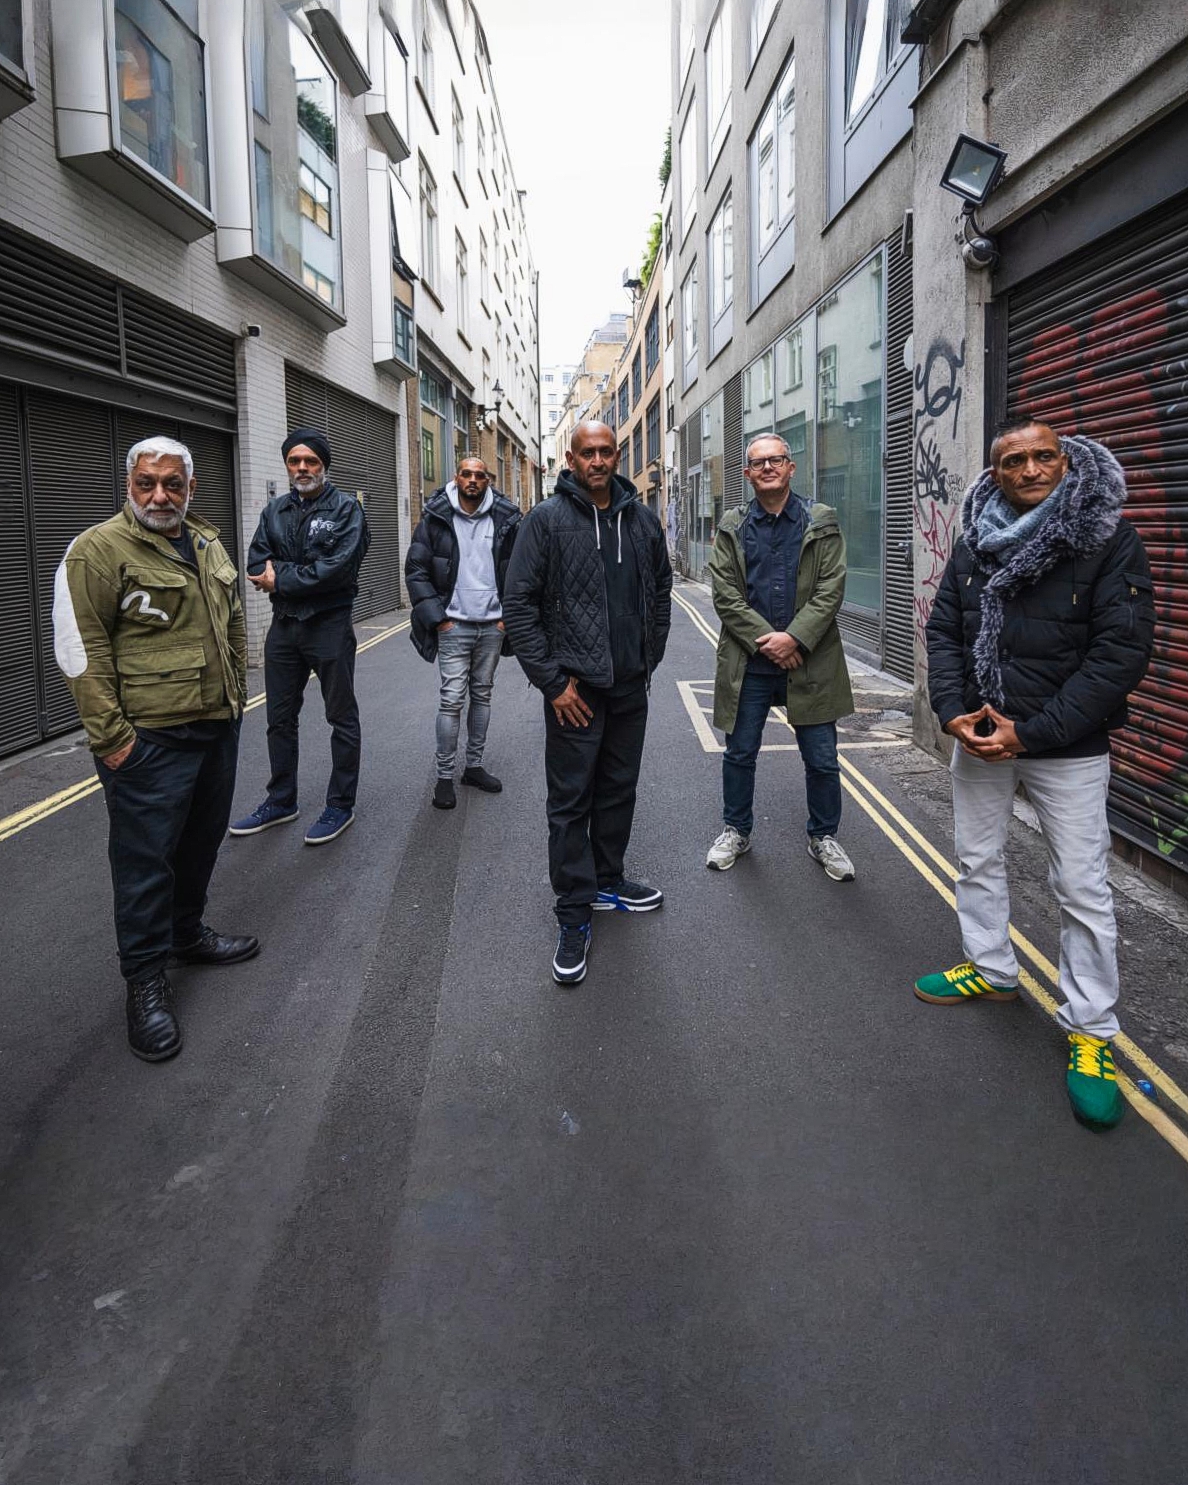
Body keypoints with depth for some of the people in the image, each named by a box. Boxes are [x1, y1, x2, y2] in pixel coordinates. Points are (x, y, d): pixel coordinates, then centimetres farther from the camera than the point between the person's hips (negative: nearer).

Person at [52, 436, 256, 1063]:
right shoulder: (98, 550, -11)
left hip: (216, 728, 8)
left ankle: (187, 933, 40)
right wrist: (110, 735, -18)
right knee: (146, 858, 0)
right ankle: (146, 980, 14)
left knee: (201, 841, 19)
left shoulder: (209, 546, 12)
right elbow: (80, 649, -15)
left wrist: (236, 693, 18)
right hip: (148, 740, -7)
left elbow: (233, 625, 22)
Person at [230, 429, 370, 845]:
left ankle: (341, 805, 16)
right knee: (280, 718, 14)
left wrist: (282, 580, -13)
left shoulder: (345, 508, -6)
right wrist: (302, 575, -18)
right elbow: (257, 566, 0)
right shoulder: (274, 511, 10)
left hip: (329, 626, -6)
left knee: (342, 718, 5)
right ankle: (281, 801, 27)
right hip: (284, 625, 6)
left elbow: (340, 566, -19)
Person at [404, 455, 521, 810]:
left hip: (492, 625, 3)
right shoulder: (436, 519, -2)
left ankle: (474, 766, 23)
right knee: (452, 698, -6)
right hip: (454, 625, -3)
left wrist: (508, 615, -1)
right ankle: (444, 776, 2)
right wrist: (437, 617, -9)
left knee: (482, 695, 11)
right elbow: (416, 570, -2)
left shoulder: (505, 520, 3)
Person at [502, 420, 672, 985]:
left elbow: (660, 591, 18)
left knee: (619, 791, 16)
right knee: (570, 802, 0)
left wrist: (649, 659, 9)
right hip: (575, 688, -5)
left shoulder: (641, 519, 7)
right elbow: (518, 604, -9)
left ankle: (607, 881, 34)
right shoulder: (546, 519, -7)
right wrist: (551, 681, -12)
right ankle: (573, 917, 10)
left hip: (630, 687, 5)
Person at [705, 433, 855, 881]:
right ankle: (736, 831, 31)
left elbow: (830, 590, -5)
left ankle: (824, 837, 25)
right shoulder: (732, 527, 5)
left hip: (810, 660, -1)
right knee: (740, 754, 12)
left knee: (822, 759, 6)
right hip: (748, 663, 1)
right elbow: (725, 594, -3)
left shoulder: (822, 523, 3)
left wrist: (794, 638, -16)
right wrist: (765, 640, -13)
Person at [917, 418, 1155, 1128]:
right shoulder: (974, 544, 3)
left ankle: (1091, 1029, 14)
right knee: (978, 860, 18)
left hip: (1068, 749, -5)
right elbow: (944, 632, 6)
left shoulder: (1110, 539, -11)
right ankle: (991, 970, 39)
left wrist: (1029, 732, -20)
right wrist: (954, 713, -11)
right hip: (978, 740, 5)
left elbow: (1122, 652, -16)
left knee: (1083, 888, 0)